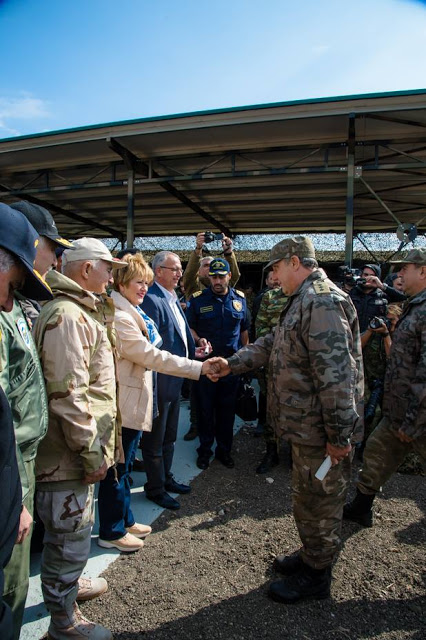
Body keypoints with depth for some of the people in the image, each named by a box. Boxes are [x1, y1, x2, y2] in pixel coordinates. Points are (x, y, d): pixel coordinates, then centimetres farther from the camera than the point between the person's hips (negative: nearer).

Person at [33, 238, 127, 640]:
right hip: (68, 456, -10)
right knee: (70, 542, 9)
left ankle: (69, 583, 50)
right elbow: (69, 395, -27)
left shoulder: (82, 312, 12)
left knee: (74, 532, 28)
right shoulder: (67, 316, -22)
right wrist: (90, 452, -20)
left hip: (77, 453, 10)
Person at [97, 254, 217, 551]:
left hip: (133, 401, 10)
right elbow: (152, 356, -24)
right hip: (124, 403, -10)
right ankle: (112, 532, 24)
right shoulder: (119, 317, -22)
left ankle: (124, 520, 37)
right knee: (117, 469, 6)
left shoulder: (132, 314, 12)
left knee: (124, 465, 21)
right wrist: (199, 368, -21)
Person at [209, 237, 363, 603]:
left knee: (318, 503, 9)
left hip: (321, 430, -10)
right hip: (307, 425, 10)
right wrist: (233, 363, 11)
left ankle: (316, 576, 30)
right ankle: (311, 556, 44)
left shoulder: (323, 302, -23)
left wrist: (339, 435, -24)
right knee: (309, 498, 24)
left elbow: (337, 374, -27)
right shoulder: (306, 300, 14)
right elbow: (273, 345, 19)